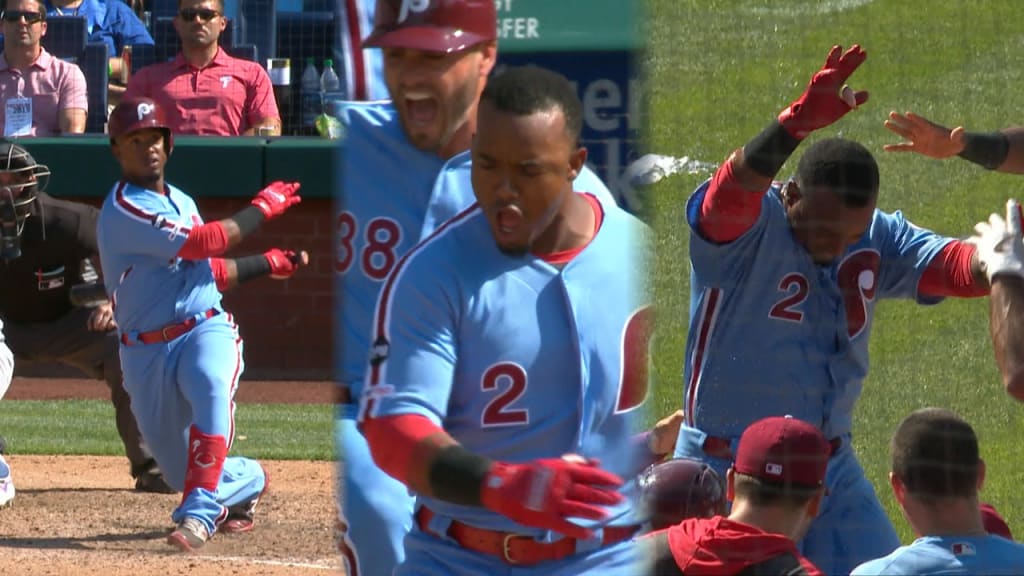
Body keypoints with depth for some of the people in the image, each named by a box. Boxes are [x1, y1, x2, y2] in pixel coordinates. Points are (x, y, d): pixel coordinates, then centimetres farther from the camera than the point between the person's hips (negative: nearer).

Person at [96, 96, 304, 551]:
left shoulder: (181, 202, 14)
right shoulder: (123, 210, -13)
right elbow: (203, 243, -20)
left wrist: (268, 264, 22)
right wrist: (262, 208, -10)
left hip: (206, 330, 3)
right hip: (147, 352, -3)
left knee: (211, 389, -34)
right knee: (181, 469, 4)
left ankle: (200, 513, -38)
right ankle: (247, 481, 39)